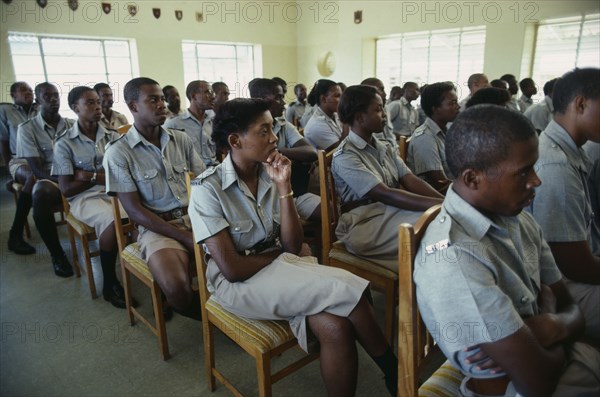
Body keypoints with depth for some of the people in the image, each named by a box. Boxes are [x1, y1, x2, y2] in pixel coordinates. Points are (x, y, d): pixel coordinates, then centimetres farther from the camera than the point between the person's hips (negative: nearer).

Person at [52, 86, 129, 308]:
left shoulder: (113, 137, 10)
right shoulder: (64, 144, 0)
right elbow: (66, 189, -5)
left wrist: (91, 176, -10)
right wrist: (103, 176, -3)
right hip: (84, 198, -3)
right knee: (112, 221, -35)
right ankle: (109, 284, -15)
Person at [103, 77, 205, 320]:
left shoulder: (182, 140, 8)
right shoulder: (118, 153, -4)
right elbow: (134, 210, -8)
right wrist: (186, 238, -16)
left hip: (196, 217, 4)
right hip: (157, 227, -4)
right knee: (177, 288, -31)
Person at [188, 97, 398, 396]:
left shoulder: (270, 174, 0)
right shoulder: (207, 188, -15)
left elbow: (293, 246, -6)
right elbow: (233, 269, -18)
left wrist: (283, 187, -15)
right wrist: (285, 256, -4)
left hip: (281, 270, 5)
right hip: (238, 283, -5)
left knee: (335, 326, -27)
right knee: (346, 290, -22)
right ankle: (393, 372, 1)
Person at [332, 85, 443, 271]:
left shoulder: (385, 147, 13)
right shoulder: (345, 157, -13)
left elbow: (410, 181, 2)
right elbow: (385, 194, -22)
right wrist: (440, 204, -29)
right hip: (365, 223, -7)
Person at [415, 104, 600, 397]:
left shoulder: (518, 220, -3)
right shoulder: (453, 258, -30)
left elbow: (571, 311, 5)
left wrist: (554, 327, -18)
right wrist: (548, 313, -6)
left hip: (563, 360, 7)